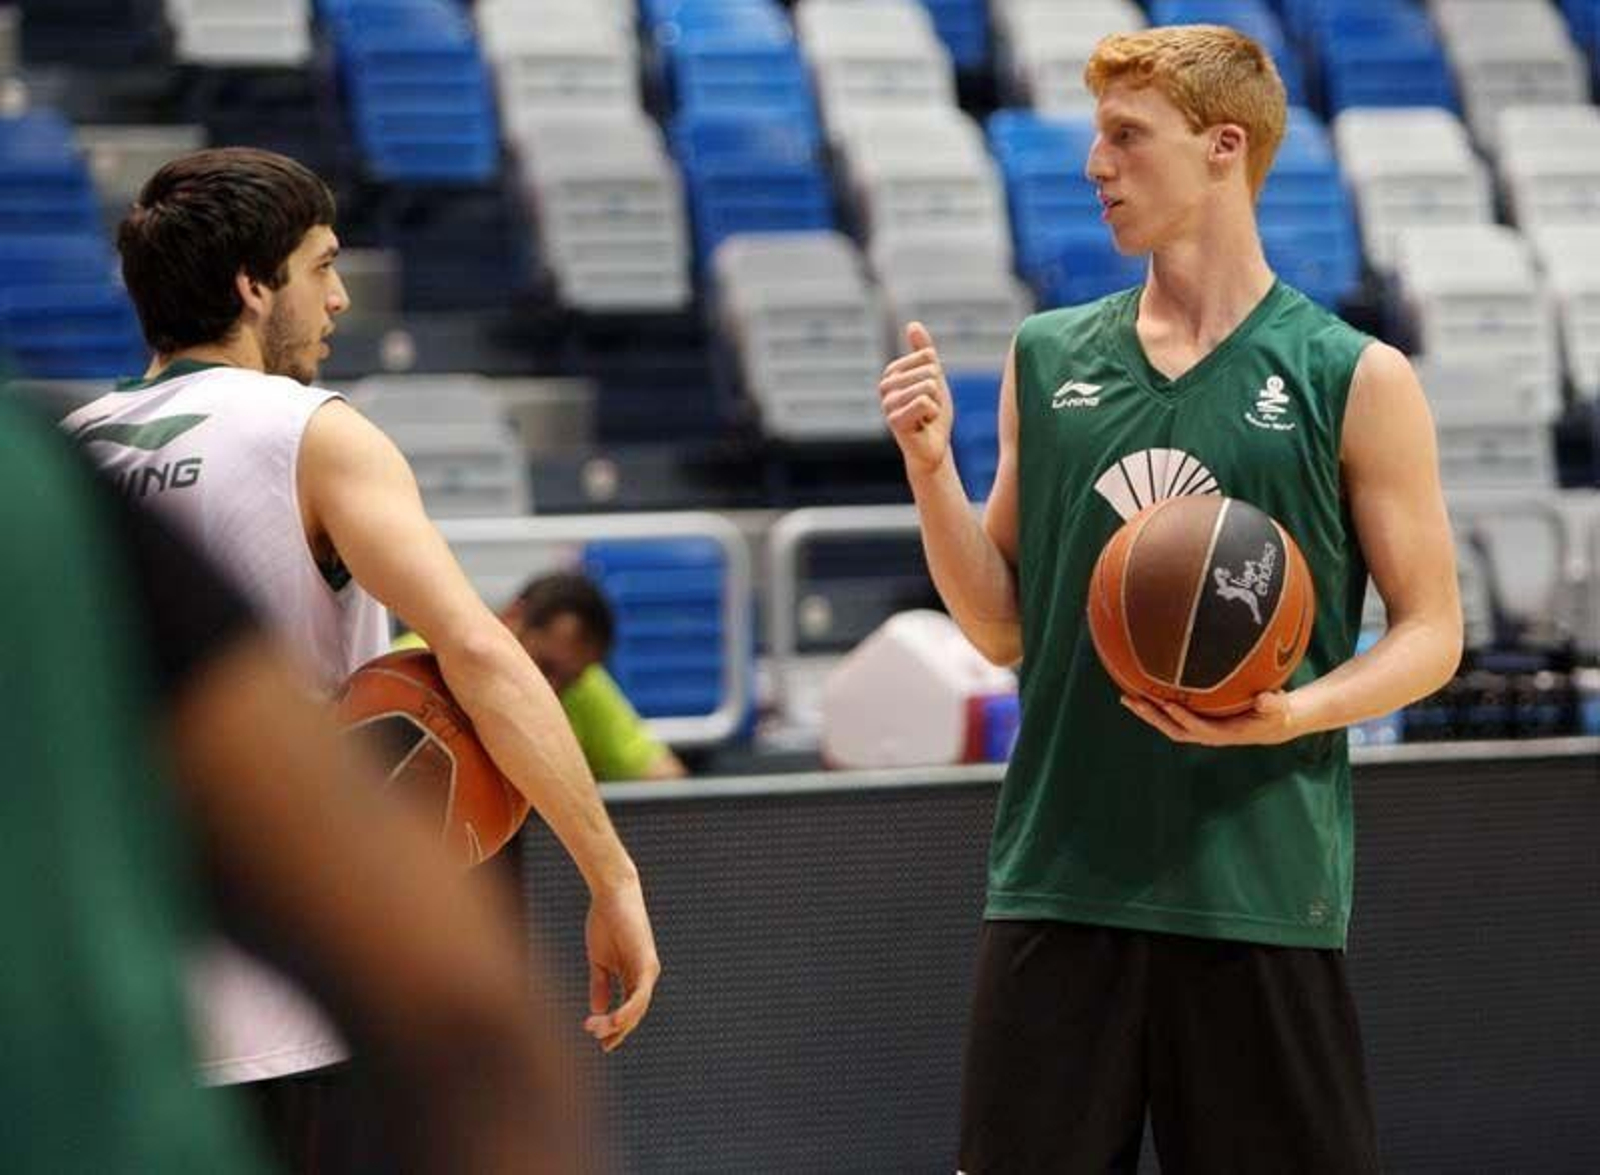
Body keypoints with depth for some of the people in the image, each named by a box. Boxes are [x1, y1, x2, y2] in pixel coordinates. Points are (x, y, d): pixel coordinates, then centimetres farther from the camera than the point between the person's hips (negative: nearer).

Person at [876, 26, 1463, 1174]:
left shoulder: (1355, 380, -1)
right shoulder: (1047, 358, 10)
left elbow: (1431, 634, 1)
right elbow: (1005, 627, 12)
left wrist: (1291, 714, -17)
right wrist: (932, 466, -3)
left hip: (1259, 894, -3)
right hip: (1057, 880, 3)